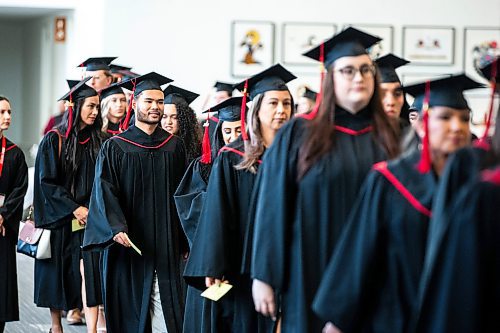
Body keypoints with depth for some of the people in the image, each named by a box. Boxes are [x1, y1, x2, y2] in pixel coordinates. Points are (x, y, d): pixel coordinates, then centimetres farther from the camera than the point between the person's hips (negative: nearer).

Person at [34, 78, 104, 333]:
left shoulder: (97, 142, 7)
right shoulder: (54, 140, -4)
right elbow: (46, 181, -8)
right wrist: (73, 208, -15)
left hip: (88, 217, 2)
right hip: (59, 219, -2)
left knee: (89, 271, -11)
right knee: (56, 275, 8)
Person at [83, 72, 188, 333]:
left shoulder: (174, 147, 10)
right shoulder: (115, 148, 1)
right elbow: (104, 192, -7)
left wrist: (185, 242, 10)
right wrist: (116, 228, -23)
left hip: (166, 246, 2)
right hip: (129, 243, -2)